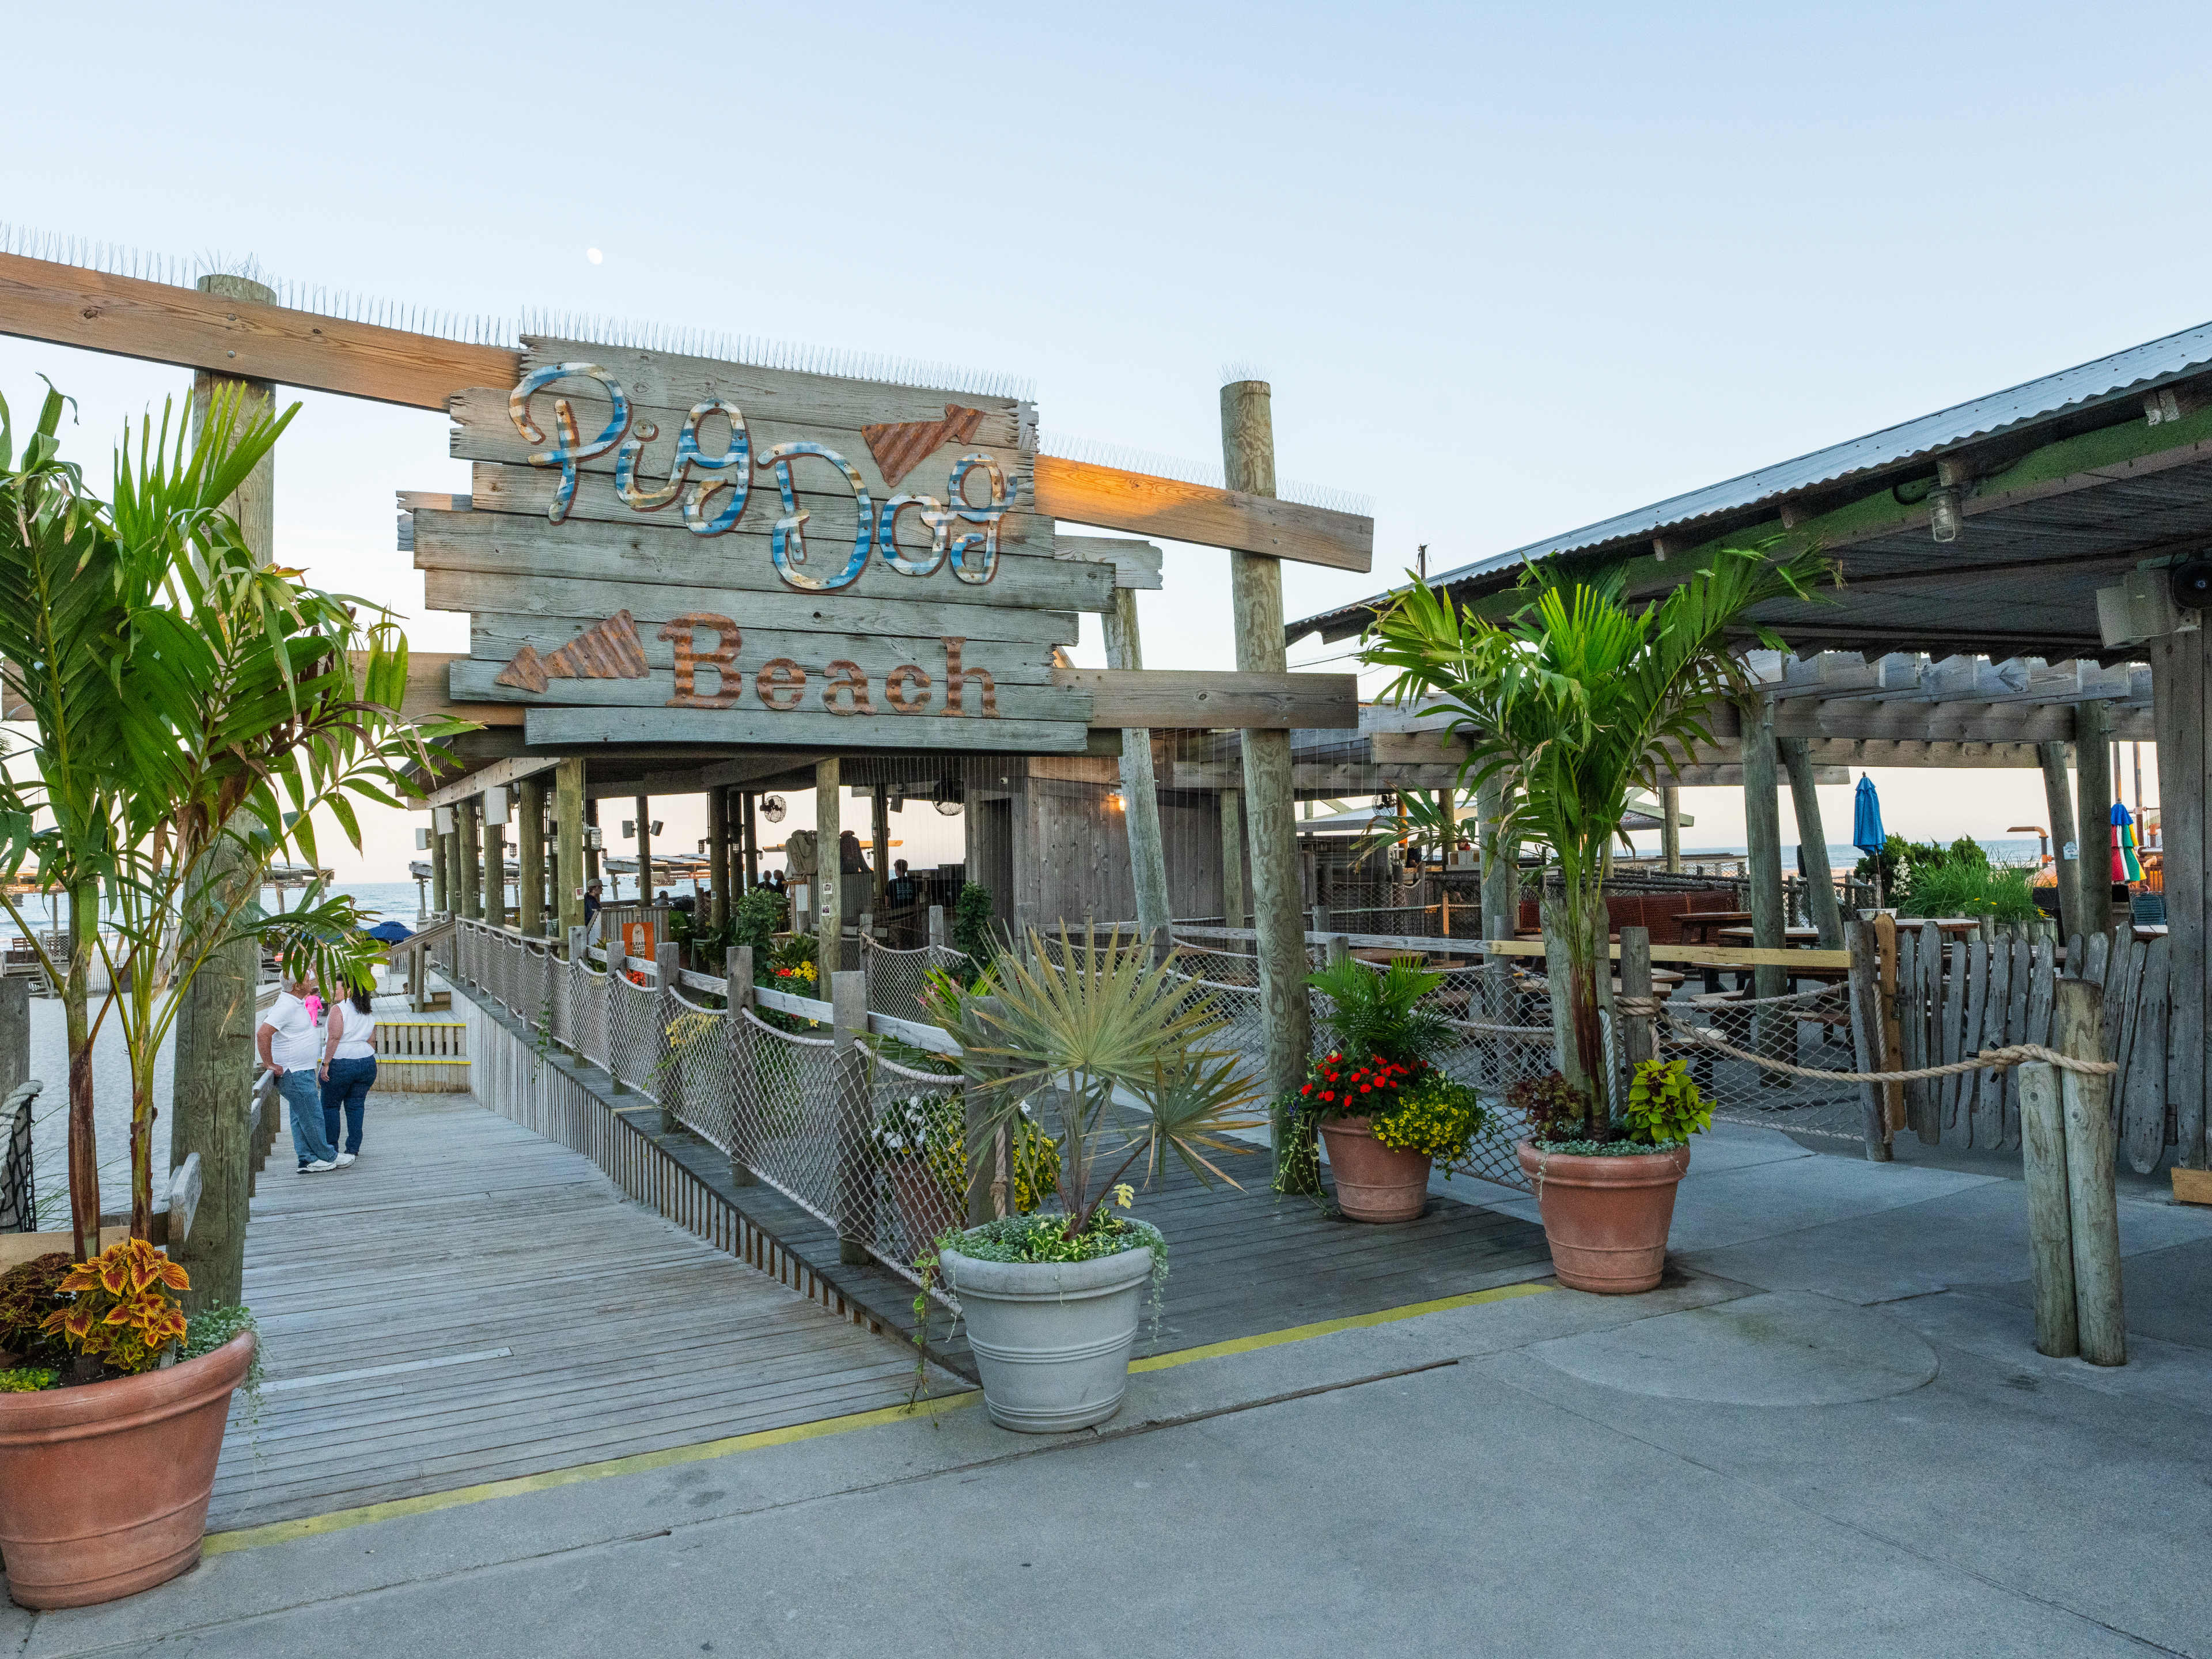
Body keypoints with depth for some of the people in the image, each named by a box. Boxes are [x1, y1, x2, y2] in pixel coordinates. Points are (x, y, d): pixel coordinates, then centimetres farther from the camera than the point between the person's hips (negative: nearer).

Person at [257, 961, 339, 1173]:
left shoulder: (297, 1002, 11)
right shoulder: (287, 1006, -21)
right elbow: (263, 1034, -29)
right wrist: (269, 1064, -21)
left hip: (302, 1072, 10)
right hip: (294, 1074, -10)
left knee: (300, 1118, 12)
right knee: (312, 1117, -1)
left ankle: (308, 1161, 16)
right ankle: (327, 1158, 9)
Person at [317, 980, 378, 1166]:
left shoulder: (339, 1009, -10)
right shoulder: (370, 1013, 10)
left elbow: (335, 1038, -17)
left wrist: (326, 1064, -14)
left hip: (341, 1064, -6)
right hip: (366, 1063, 6)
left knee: (330, 1106, 7)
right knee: (356, 1106, 9)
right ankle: (353, 1150, 8)